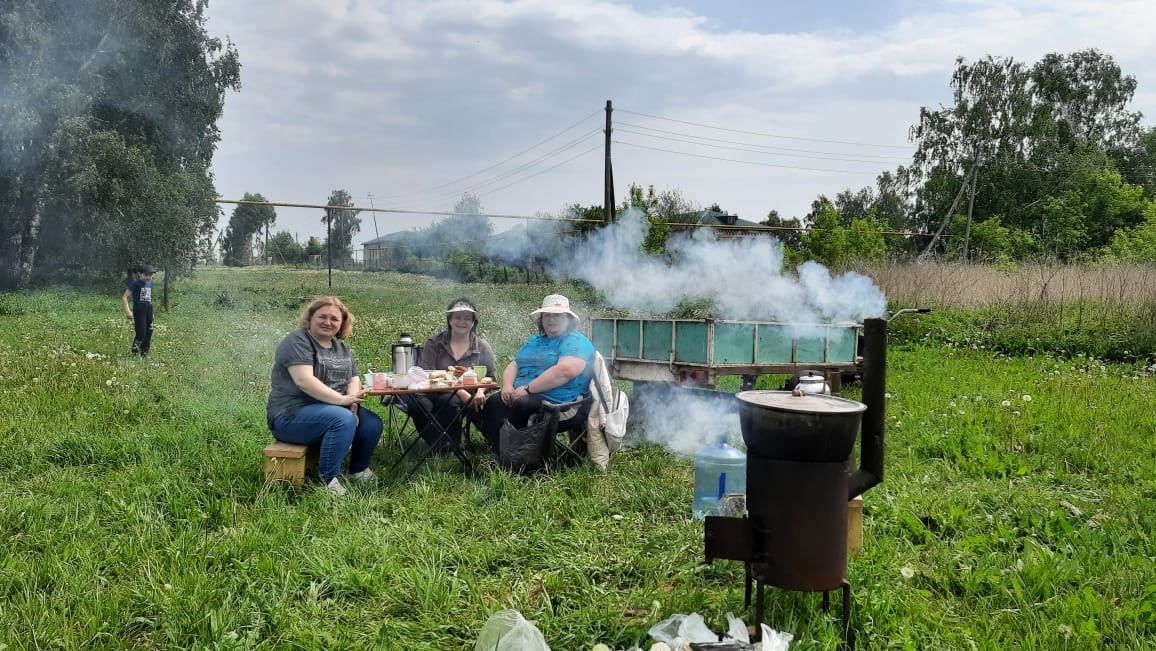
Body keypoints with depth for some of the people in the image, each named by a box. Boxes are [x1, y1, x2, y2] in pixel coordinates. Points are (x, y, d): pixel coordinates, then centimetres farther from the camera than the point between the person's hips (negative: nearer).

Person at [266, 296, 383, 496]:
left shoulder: (341, 347, 15)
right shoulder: (297, 341, -11)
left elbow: (354, 379, 9)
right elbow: (304, 380, -24)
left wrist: (353, 402, -14)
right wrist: (342, 400, -29)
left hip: (331, 409, 8)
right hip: (292, 415, -8)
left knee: (373, 423, -10)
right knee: (343, 419, -31)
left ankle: (358, 470, 12)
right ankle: (328, 479, -20)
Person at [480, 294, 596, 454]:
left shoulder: (575, 341, -4)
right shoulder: (534, 341, 25)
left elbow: (566, 371, -21)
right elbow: (513, 366, 23)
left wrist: (528, 389, -20)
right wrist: (507, 386, -1)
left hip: (557, 402, -7)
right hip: (522, 396, 8)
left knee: (521, 406, -34)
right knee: (492, 403, -19)